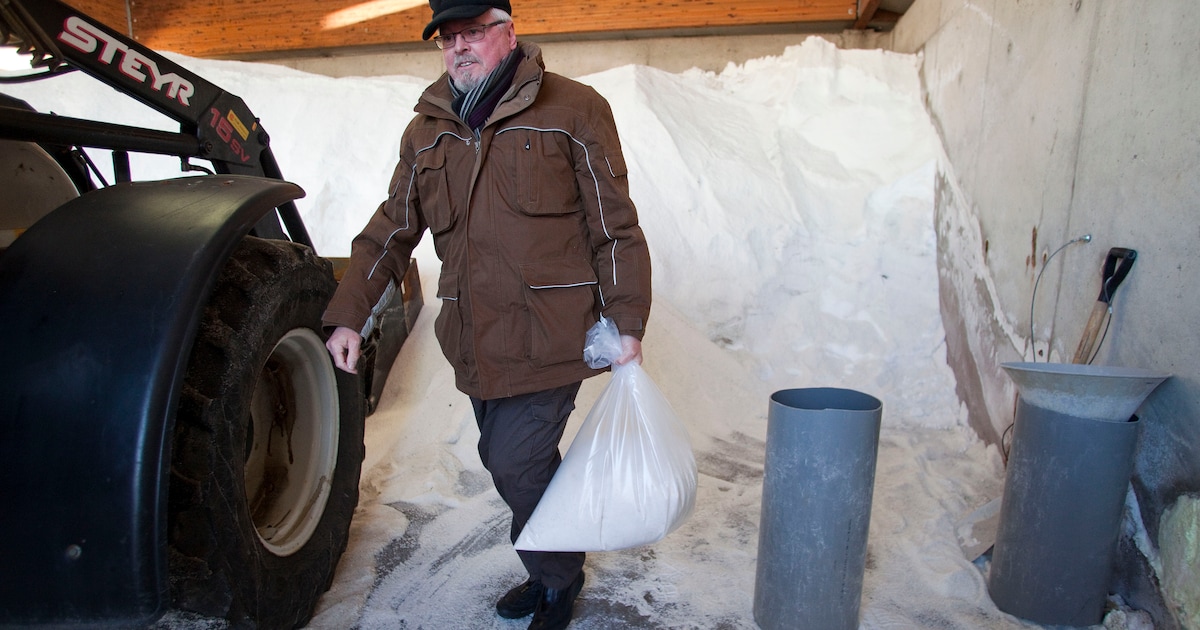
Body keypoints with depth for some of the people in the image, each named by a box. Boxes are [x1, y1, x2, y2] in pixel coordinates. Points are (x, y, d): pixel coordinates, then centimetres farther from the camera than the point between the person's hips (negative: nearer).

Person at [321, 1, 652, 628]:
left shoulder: (573, 110, -3)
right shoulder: (426, 132, 12)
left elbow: (615, 228, -4)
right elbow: (391, 232, 15)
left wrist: (627, 324, -7)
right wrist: (349, 315, 7)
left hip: (549, 338, -5)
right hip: (476, 343, 6)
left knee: (517, 466, -5)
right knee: (506, 462, 15)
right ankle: (553, 571, 40)